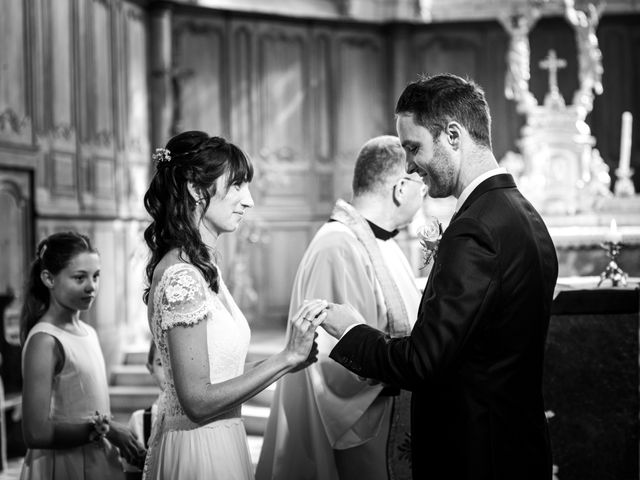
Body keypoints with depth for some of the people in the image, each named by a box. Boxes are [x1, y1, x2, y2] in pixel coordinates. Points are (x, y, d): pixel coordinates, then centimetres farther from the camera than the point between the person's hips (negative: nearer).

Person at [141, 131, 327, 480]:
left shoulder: (200, 268, 7)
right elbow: (198, 401, -21)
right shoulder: (181, 277, -20)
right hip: (199, 451, -9)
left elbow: (217, 370, 9)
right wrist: (287, 357, -19)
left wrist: (289, 359, 0)